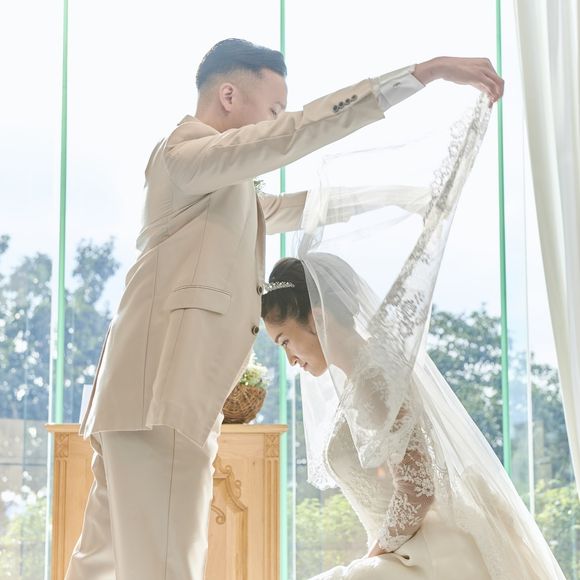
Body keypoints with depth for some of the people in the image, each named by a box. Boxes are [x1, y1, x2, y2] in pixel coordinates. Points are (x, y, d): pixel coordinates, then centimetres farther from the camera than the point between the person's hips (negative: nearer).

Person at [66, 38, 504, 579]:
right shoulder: (185, 149, -4)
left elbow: (289, 208, 39)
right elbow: (299, 131, -16)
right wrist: (425, 70, -18)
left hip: (152, 396, 11)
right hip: (160, 395, -11)